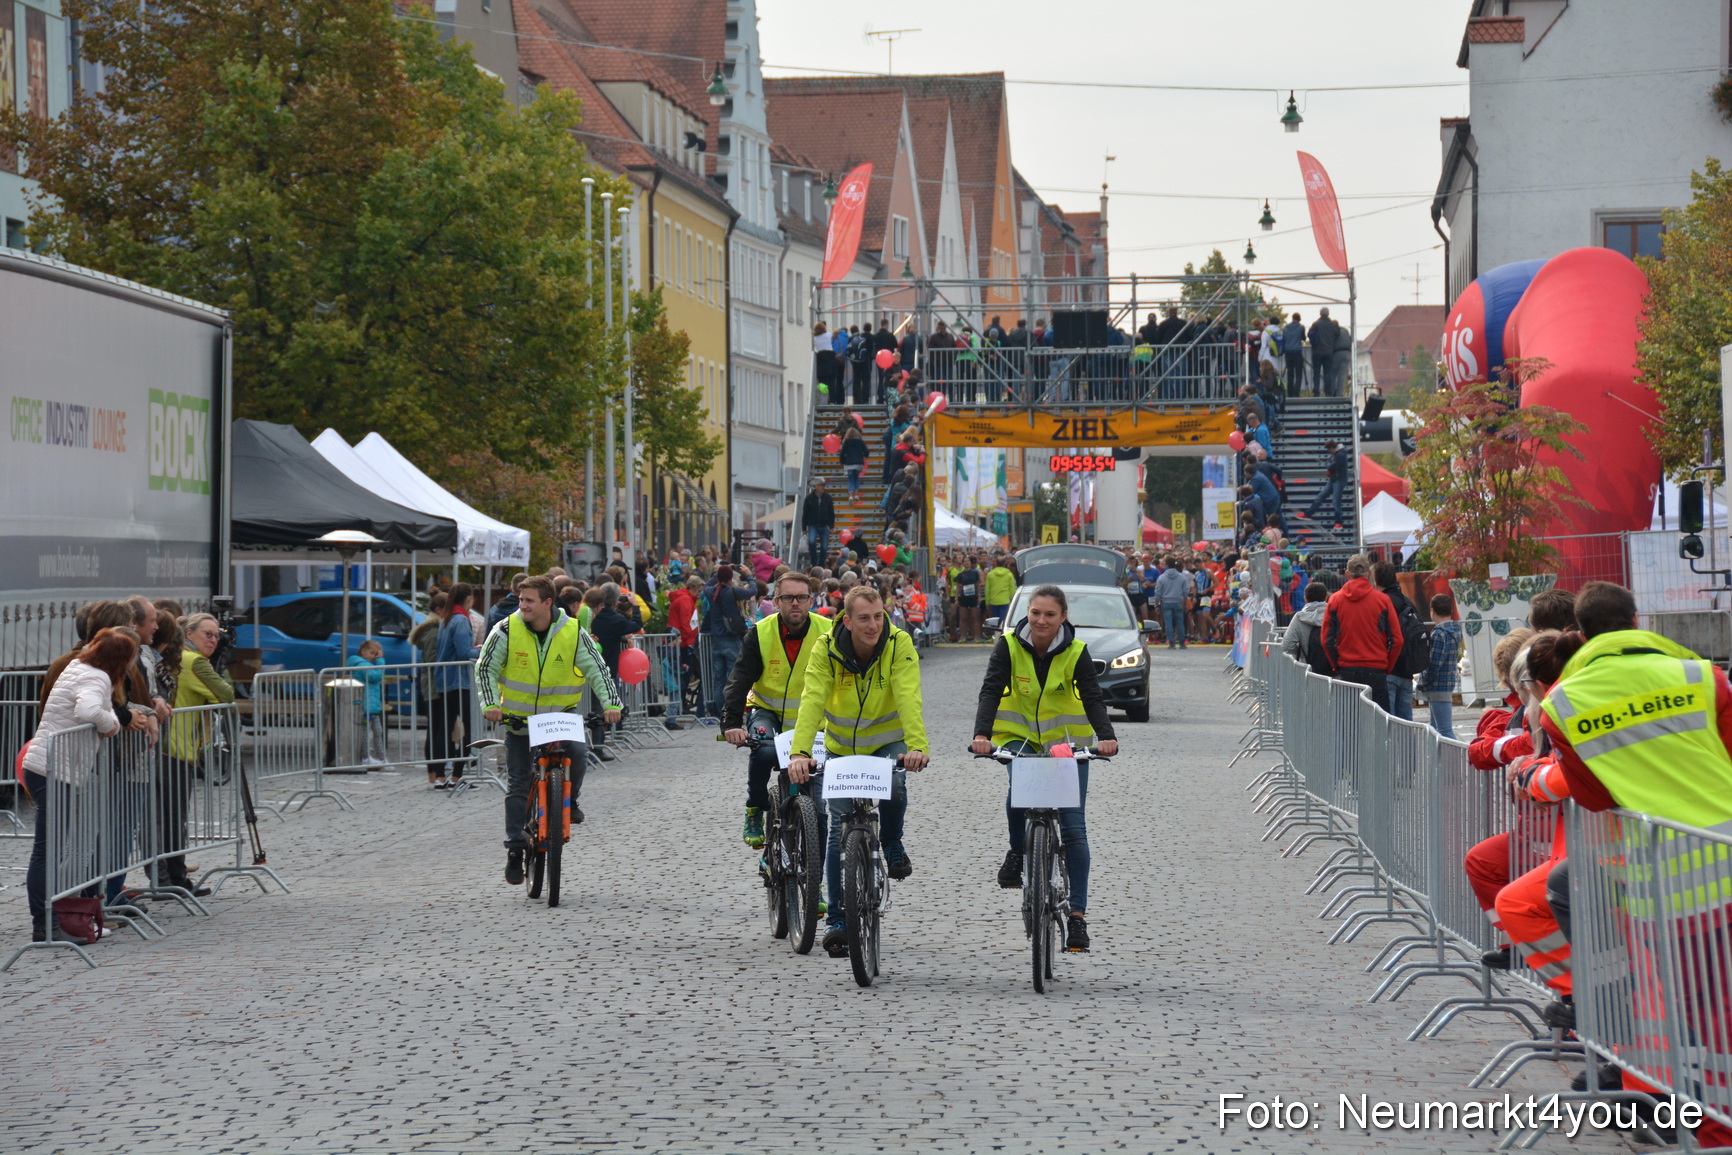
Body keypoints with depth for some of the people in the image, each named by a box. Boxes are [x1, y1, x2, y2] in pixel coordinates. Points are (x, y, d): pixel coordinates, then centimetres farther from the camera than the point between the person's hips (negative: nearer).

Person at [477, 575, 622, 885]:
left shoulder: (573, 632, -9)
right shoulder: (507, 630, -10)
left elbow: (597, 669, -6)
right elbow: (486, 668, -6)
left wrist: (611, 703, -19)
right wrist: (490, 704, -20)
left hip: (560, 713, 0)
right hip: (518, 717, 0)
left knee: (577, 753, -28)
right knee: (518, 785, -2)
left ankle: (569, 799, 3)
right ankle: (515, 850, 7)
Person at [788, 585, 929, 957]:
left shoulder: (899, 645, -21)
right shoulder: (827, 648, -19)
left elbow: (909, 698, -33)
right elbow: (812, 700, -29)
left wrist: (916, 746, -48)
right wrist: (800, 752, -44)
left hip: (888, 741, -1)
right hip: (842, 745, 1)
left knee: (894, 785, -32)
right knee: (840, 829, -2)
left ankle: (892, 846, 0)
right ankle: (838, 919, 7)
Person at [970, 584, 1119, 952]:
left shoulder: (1075, 652, -12)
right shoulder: (1008, 646, -12)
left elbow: (1092, 698, -19)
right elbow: (991, 692, -20)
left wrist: (1106, 736, -38)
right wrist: (981, 735, -38)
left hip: (1067, 740, 0)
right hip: (1019, 735, 0)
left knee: (1073, 826, -5)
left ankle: (1077, 915, -1)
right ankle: (1017, 852, -1)